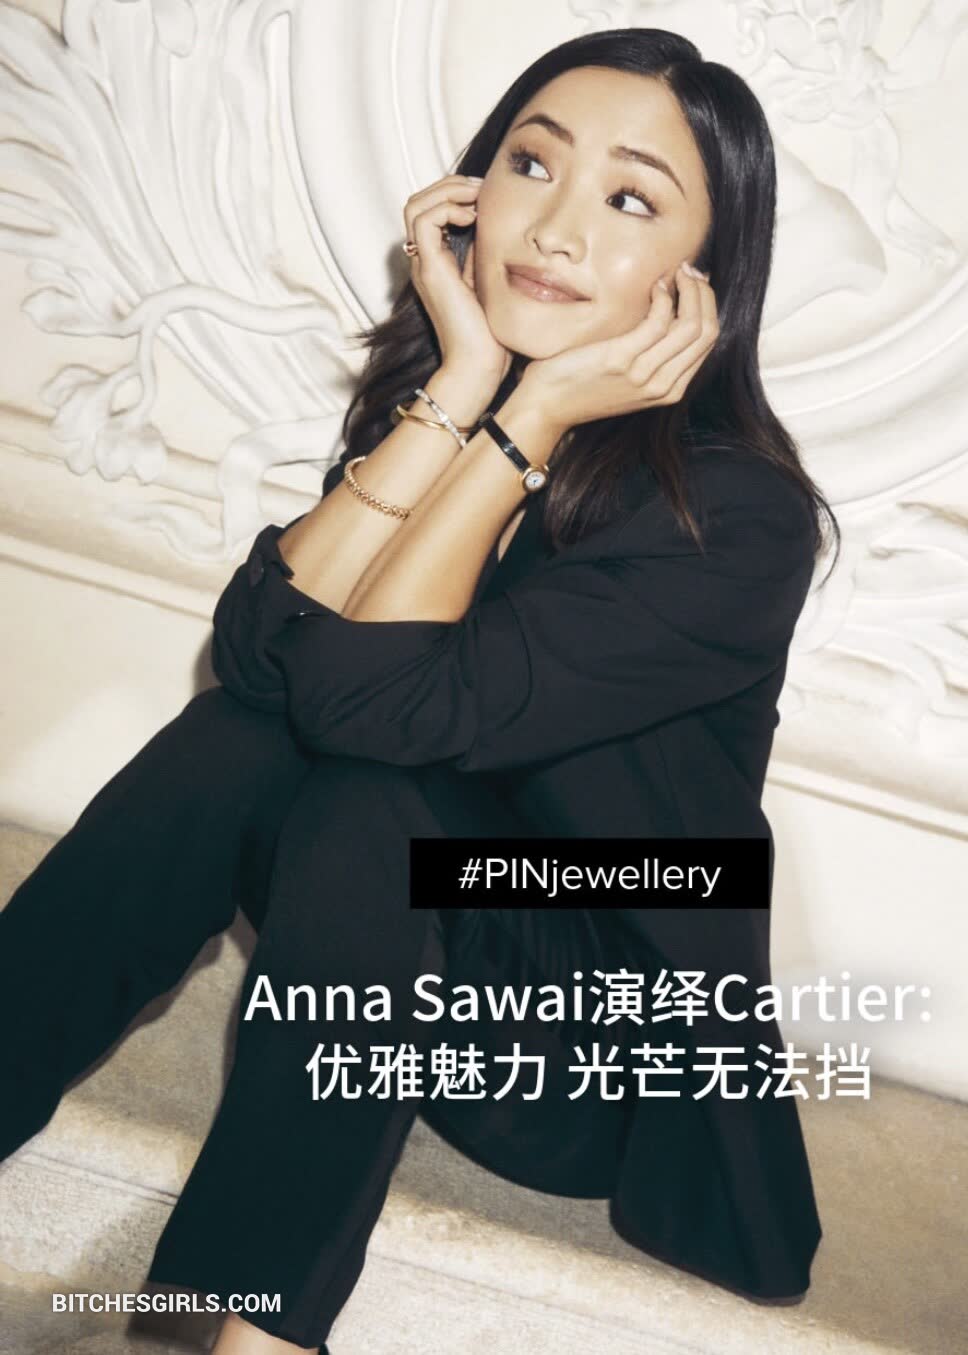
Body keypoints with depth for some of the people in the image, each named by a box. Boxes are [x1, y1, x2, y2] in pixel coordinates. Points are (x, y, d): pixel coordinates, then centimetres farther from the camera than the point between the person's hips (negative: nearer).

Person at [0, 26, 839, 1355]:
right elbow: (261, 646, -20)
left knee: (369, 792, -31)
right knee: (246, 728, -22)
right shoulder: (433, 390, -4)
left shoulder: (739, 513, -22)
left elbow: (385, 698, -31)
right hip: (386, 948, 5)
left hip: (599, 1058, -5)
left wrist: (533, 419, -26)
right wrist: (463, 384, -22)